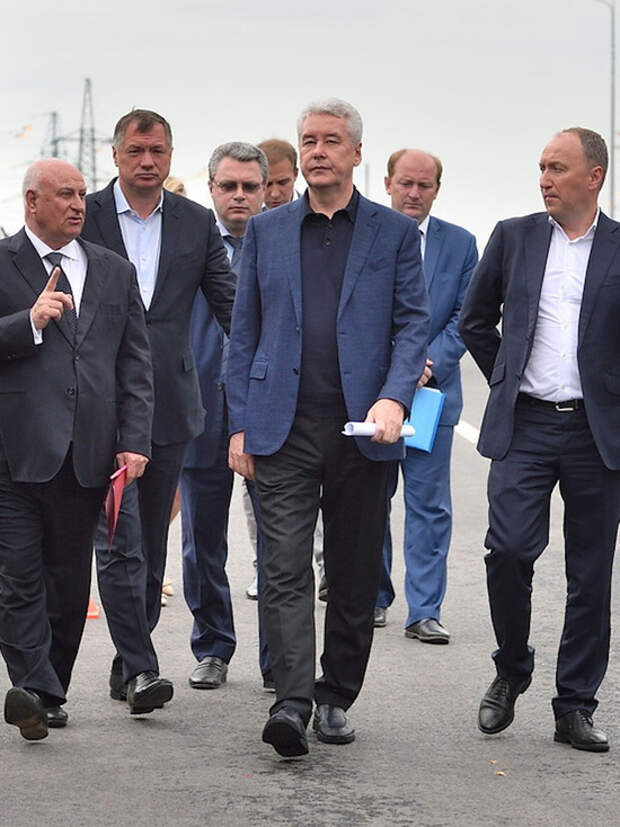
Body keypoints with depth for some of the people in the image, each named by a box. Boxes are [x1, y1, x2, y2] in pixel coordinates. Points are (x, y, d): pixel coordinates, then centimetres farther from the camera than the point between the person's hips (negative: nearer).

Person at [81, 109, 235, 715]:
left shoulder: (196, 223, 8)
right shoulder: (84, 217, 0)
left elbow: (230, 305, 8)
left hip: (169, 404, 3)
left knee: (151, 542, 11)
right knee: (120, 540, -10)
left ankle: (128, 663, 22)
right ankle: (139, 667, -9)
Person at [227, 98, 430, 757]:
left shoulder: (394, 233, 7)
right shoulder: (266, 230, 11)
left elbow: (413, 323, 2)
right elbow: (244, 332, 11)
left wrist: (393, 398, -15)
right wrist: (240, 425, 4)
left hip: (363, 430, 0)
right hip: (283, 429, 0)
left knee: (354, 574, 6)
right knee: (286, 568, -9)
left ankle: (336, 697, 18)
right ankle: (292, 701, -14)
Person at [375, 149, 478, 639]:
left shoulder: (460, 244, 6)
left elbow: (465, 317, 2)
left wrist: (428, 364, -12)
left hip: (433, 392, 0)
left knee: (429, 506, -1)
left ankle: (425, 611, 2)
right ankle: (374, 598, 22)